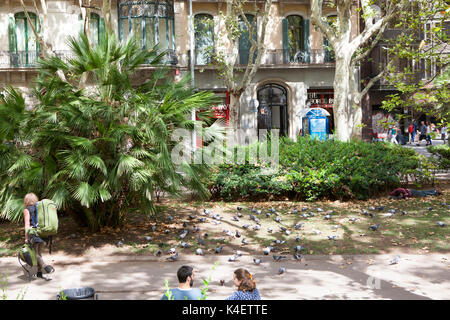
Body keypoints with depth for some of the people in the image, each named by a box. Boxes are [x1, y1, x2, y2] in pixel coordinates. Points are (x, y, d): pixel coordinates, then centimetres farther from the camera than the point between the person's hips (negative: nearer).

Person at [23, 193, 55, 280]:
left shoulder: (27, 209, -1)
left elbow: (27, 224, -8)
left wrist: (26, 237, -9)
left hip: (33, 233, -5)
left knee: (35, 253, 1)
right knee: (39, 252, 15)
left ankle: (45, 266, -23)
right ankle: (39, 272, 15)